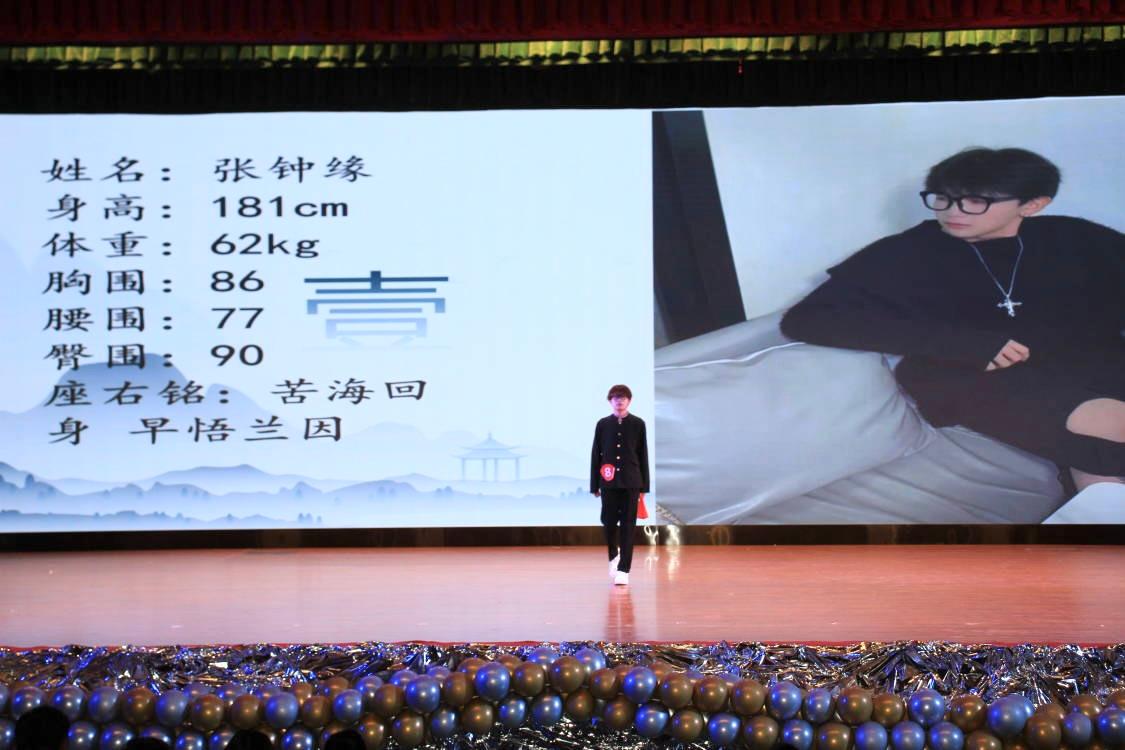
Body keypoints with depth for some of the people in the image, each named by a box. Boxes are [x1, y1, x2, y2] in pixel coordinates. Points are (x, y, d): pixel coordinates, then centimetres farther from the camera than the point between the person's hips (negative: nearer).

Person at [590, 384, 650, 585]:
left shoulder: (638, 424, 3)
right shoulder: (603, 424, 5)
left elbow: (643, 455, 4)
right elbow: (596, 455, 6)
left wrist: (644, 485, 1)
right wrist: (594, 485, 3)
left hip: (631, 481, -1)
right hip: (609, 482, 1)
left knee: (628, 525, -3)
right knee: (608, 522, 4)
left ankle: (623, 569, 0)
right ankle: (614, 556, 32)